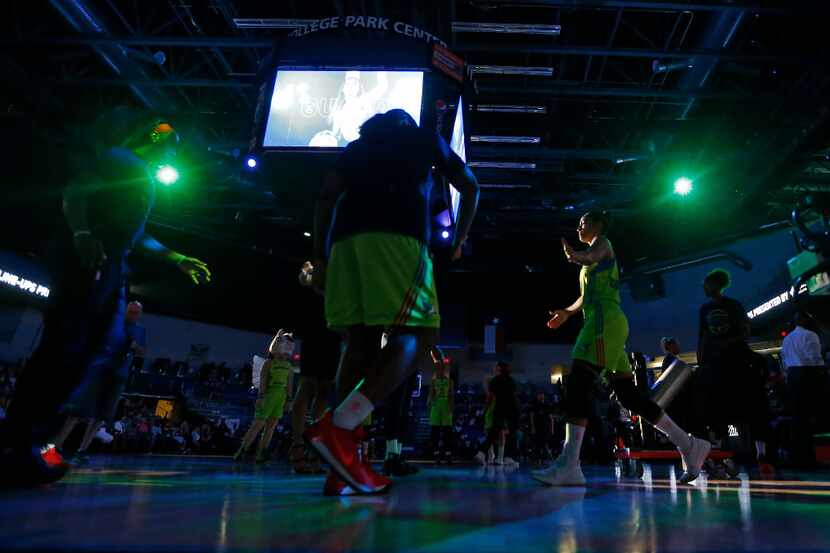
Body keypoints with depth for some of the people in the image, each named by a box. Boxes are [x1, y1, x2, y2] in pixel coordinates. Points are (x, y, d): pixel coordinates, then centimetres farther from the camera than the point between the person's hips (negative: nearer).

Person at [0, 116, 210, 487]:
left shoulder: (144, 183, 30)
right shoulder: (119, 159, 4)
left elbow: (139, 238, 34)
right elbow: (74, 191, -10)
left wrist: (180, 261, 31)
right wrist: (82, 233, -29)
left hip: (111, 268, 10)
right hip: (84, 259, -10)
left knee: (104, 348, 4)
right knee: (63, 345, -15)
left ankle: (30, 434, 7)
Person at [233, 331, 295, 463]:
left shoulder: (289, 366, 11)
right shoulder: (269, 363, -4)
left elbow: (289, 385, 13)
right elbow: (262, 380, -11)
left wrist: (289, 400, 9)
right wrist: (261, 396, -21)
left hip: (281, 399, 5)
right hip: (268, 397, -5)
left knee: (271, 426, 1)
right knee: (257, 425, -5)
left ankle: (260, 455, 2)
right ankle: (241, 452, 2)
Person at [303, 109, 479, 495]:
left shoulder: (358, 144, 31)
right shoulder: (424, 136, 25)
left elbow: (327, 197, 17)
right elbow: (469, 186, 23)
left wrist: (319, 259, 16)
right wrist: (460, 238, 34)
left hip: (347, 236, 5)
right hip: (397, 234, -4)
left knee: (360, 341, 3)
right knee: (417, 336, -7)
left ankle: (342, 463, -4)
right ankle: (339, 426, -27)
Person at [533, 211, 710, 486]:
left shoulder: (602, 241, 6)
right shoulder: (595, 252, 31)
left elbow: (590, 257, -23)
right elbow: (588, 296, 40)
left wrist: (573, 254, -13)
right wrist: (567, 312, 41)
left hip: (605, 321, -10)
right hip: (604, 324, 10)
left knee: (577, 384, -20)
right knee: (628, 394, 8)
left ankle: (569, 465, -26)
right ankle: (688, 445, 15)